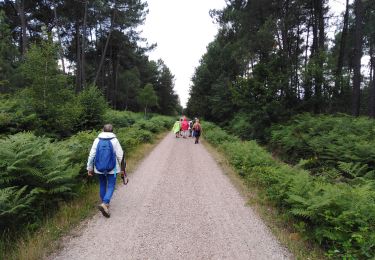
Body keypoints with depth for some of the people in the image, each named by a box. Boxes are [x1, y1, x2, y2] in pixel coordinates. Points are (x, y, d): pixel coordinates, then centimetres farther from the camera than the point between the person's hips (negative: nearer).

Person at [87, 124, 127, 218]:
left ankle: (105, 204, 28)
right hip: (112, 168, -3)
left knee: (102, 185, 19)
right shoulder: (114, 140, -8)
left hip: (99, 168, 3)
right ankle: (105, 204, -16)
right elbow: (120, 156, -8)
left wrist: (89, 168, 7)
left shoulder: (97, 140, -2)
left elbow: (91, 155, -2)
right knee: (111, 186, 4)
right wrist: (122, 169, 2)